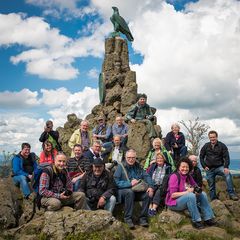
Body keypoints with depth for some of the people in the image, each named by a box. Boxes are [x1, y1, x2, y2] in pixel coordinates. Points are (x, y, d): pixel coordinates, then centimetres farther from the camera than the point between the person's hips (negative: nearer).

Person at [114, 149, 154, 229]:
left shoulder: (138, 166, 14)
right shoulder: (121, 166, -3)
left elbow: (147, 176, 6)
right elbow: (116, 182, -13)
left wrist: (150, 186, -12)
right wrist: (130, 183, -21)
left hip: (137, 191, 4)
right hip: (123, 190, -4)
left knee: (147, 194, -22)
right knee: (130, 192, -36)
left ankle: (143, 218, -10)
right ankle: (128, 219, -25)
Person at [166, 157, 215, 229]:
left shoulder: (188, 177, 8)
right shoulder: (174, 176, -14)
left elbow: (195, 187, 11)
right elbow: (173, 195, -20)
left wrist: (197, 191, -14)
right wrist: (187, 192, -27)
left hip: (187, 200, 8)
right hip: (174, 203, -8)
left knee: (202, 194, -5)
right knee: (191, 195, -31)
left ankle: (208, 218, -7)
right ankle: (196, 220, -22)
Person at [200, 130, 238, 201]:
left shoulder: (222, 145, -1)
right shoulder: (206, 146, 5)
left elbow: (226, 157, -7)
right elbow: (201, 157, 12)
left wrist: (226, 167, -21)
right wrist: (204, 166, 1)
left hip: (219, 167, -2)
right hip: (209, 169, 2)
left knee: (228, 175, -30)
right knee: (211, 186, 6)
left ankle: (231, 194, -27)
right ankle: (213, 199, 20)